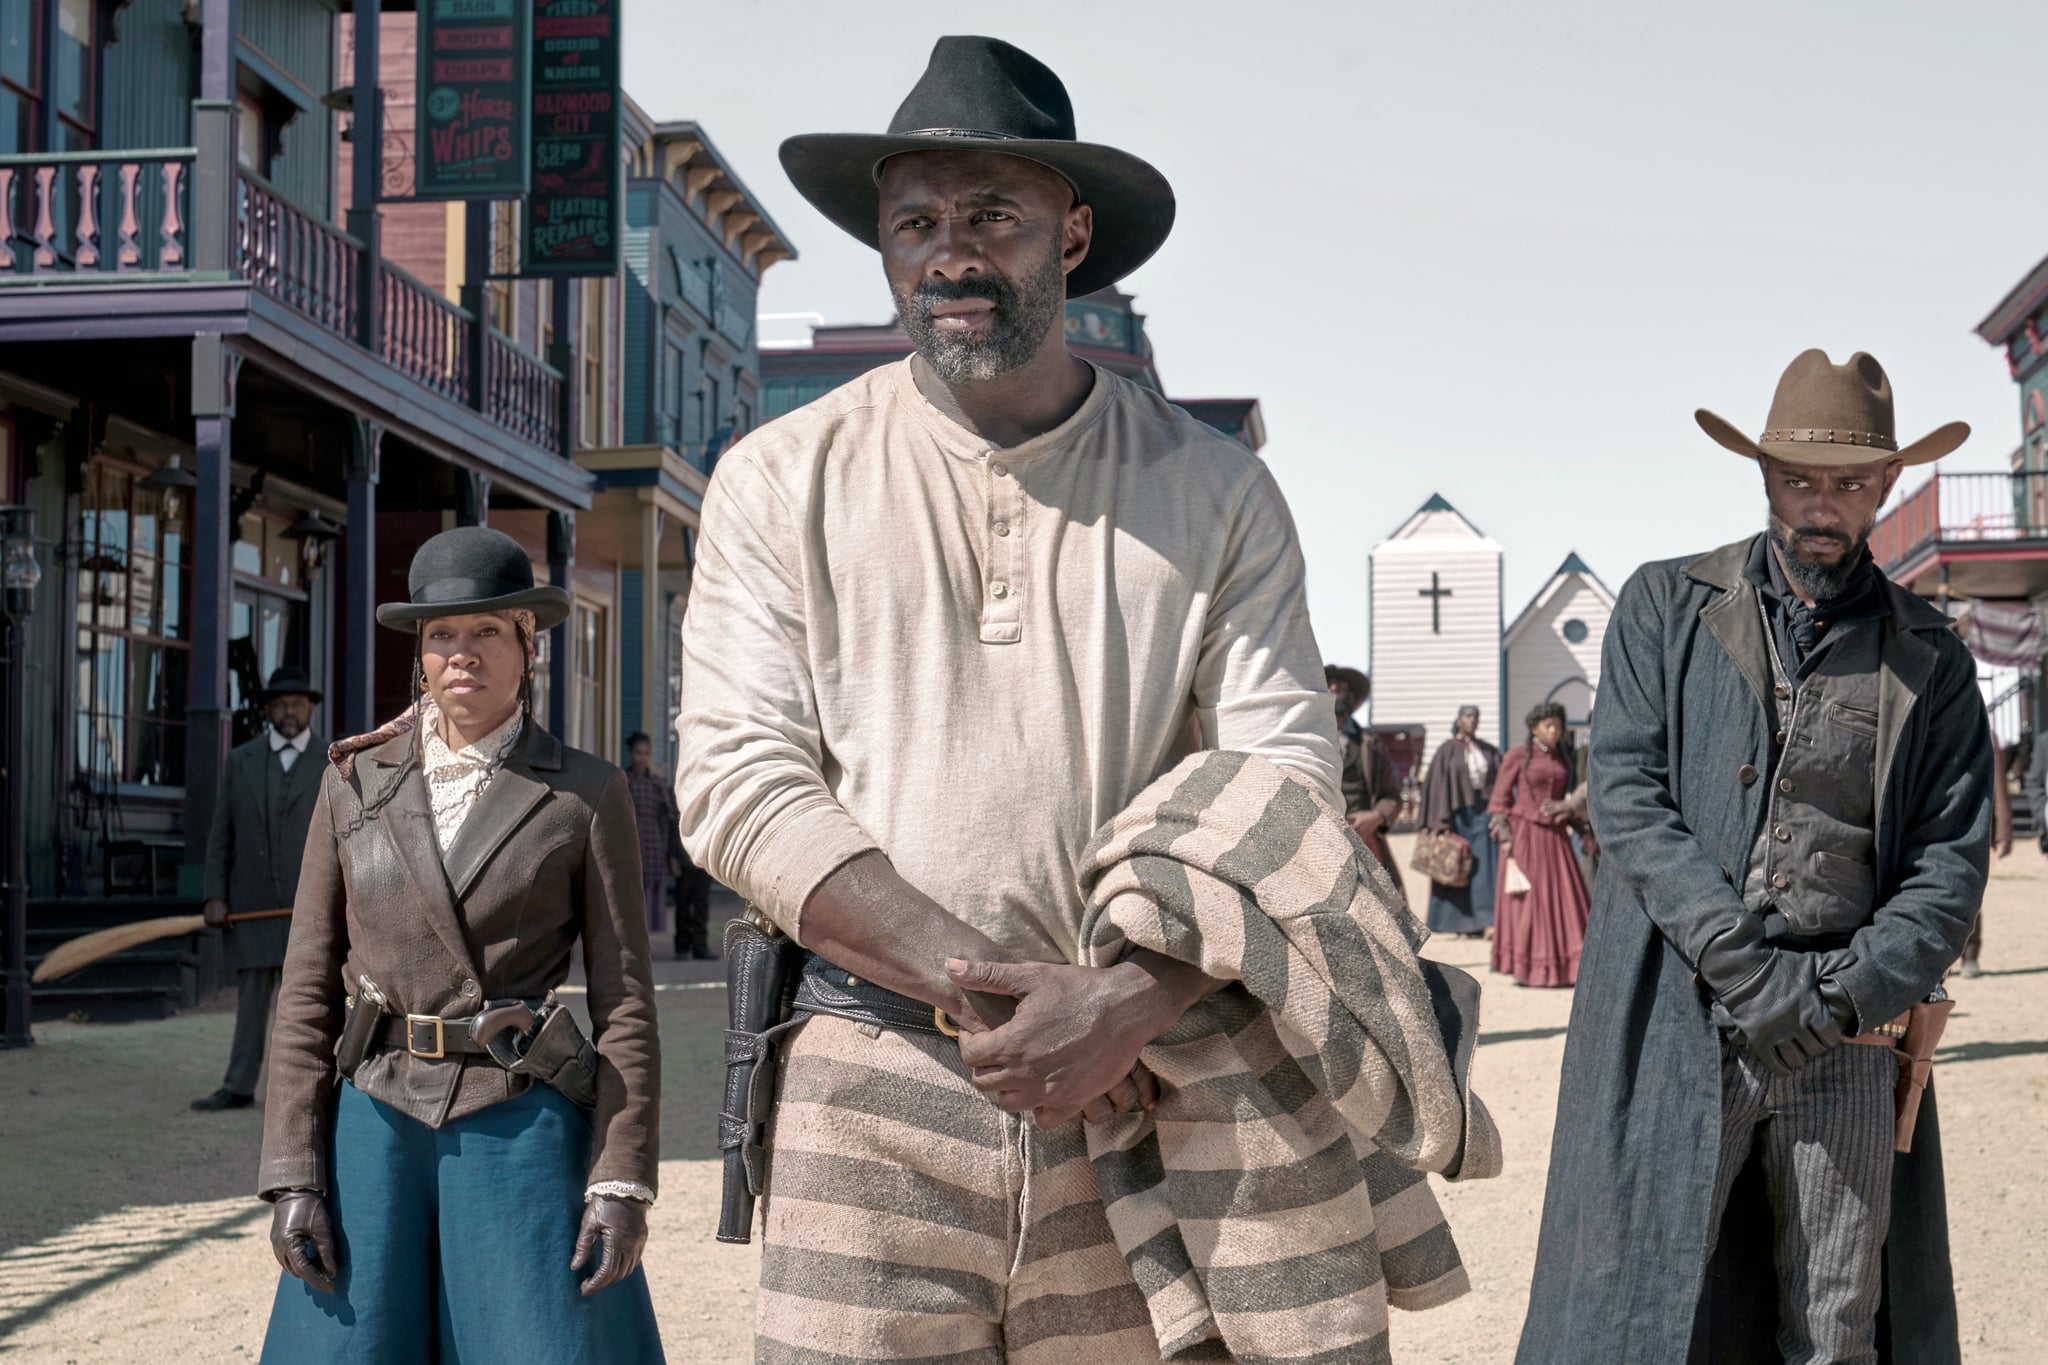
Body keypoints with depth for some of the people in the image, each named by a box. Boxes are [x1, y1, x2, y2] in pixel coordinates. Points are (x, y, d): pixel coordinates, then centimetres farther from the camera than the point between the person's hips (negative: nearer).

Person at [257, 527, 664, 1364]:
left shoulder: (587, 795, 2)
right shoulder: (356, 783, 8)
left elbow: (624, 1002, 0)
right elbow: (308, 990, 7)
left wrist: (622, 1179, -9)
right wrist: (292, 1173, -1)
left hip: (524, 1132, -2)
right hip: (377, 1132, 2)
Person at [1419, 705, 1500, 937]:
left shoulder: (1489, 752, 10)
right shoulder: (1447, 750, 0)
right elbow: (1437, 786, -4)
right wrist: (1442, 823, -10)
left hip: (1483, 810, 2)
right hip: (1458, 811, -2)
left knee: (1485, 865, -7)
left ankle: (1487, 921, -14)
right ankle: (1460, 924, 9)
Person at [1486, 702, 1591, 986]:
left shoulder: (1562, 757, 12)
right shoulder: (1517, 755, -3)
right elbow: (1500, 797, -4)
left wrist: (1583, 829, 11)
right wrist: (1504, 835, -11)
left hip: (1556, 836, 5)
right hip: (1524, 834, -5)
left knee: (1563, 898, -1)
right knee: (1524, 901, -2)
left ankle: (1560, 966, 5)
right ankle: (1524, 968, 4)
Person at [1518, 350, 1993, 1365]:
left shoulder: (1929, 661, 12)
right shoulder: (1667, 607, 8)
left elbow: (1952, 864, 6)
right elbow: (1625, 798, -3)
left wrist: (1839, 996, -11)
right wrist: (1750, 969, -13)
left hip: (1844, 1044, 2)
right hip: (1675, 1025, -2)